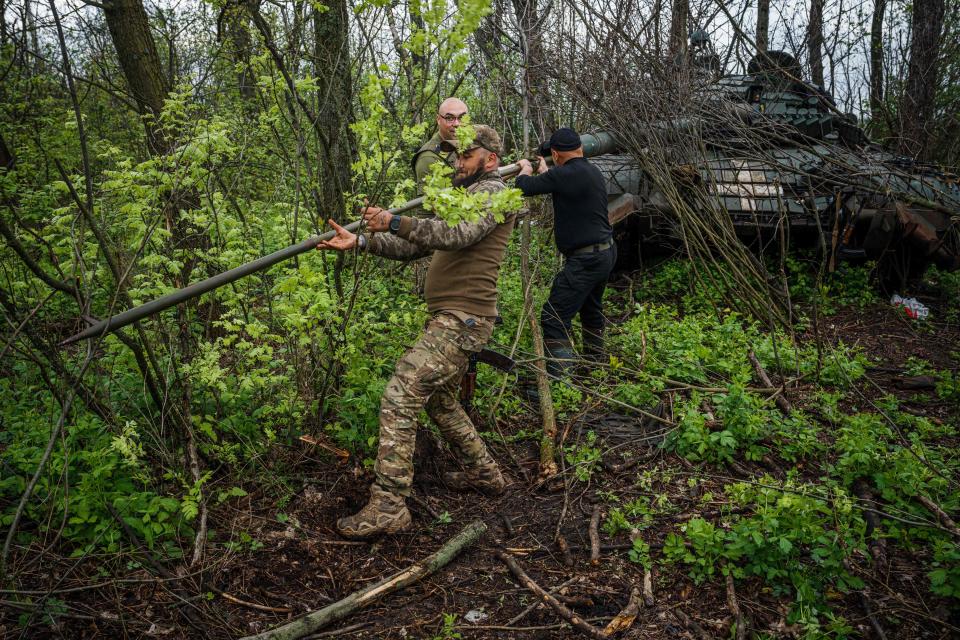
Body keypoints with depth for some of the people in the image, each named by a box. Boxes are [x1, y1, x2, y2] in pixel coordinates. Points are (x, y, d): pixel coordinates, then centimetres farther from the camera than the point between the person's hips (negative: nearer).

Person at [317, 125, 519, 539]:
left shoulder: (492, 193, -5)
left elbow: (455, 235, -26)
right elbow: (415, 246, 15)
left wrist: (394, 222, -31)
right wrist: (361, 242, 2)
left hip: (461, 321, -11)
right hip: (449, 319, 11)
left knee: (399, 399, -15)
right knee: (439, 400, 22)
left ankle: (387, 508, -12)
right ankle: (483, 474, 35)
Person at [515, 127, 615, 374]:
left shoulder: (565, 175, -20)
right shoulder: (593, 172, 8)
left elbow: (523, 187, -13)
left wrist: (526, 169, 8)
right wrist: (544, 171, 39)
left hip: (585, 260, -9)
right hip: (605, 253, 9)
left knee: (554, 317, -8)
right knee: (591, 311, 26)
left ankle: (561, 375, -11)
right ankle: (595, 361, 40)